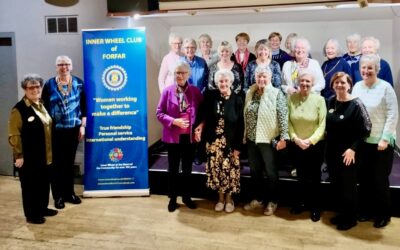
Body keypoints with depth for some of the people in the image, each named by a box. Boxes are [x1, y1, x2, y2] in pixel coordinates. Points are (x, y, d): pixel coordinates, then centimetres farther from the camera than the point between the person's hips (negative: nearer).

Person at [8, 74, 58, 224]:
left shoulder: (42, 106, 11)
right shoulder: (19, 109, -13)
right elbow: (14, 135, -15)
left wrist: (50, 151, 19)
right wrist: (19, 155, -17)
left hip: (45, 156, 7)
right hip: (29, 158, -7)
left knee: (45, 184, 17)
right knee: (30, 186, 5)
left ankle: (43, 208, 34)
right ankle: (31, 214, 17)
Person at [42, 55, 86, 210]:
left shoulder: (78, 83, 3)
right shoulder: (49, 85, -3)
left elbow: (83, 106, 5)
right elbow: (44, 107, 0)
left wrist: (82, 126, 0)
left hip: (73, 129, 2)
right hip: (55, 130, -2)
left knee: (70, 162, 11)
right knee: (57, 163, 2)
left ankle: (69, 192, 24)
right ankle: (58, 196, 14)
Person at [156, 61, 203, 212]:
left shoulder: (195, 91, 0)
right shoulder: (167, 91, -7)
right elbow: (159, 113, -5)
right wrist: (173, 121, -19)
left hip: (190, 136, 2)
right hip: (173, 136, -2)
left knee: (187, 169, 15)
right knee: (173, 169, 10)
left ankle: (186, 197, 30)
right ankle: (172, 198, 24)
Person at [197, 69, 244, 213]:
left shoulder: (237, 99, -6)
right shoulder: (210, 96, -1)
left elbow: (240, 125, -6)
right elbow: (204, 117, 6)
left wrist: (238, 146, -9)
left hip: (230, 143, -2)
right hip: (214, 142, 2)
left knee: (229, 170, 5)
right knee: (216, 170, 9)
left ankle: (229, 198, 26)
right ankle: (221, 197, 27)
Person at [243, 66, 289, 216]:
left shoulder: (277, 94, -8)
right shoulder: (250, 93, 7)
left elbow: (283, 117, -13)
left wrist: (283, 137, -18)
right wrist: (244, 136, 12)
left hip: (268, 139, -5)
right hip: (251, 139, 5)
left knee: (271, 172, 8)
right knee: (254, 171, 14)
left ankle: (272, 201, 22)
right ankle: (258, 199, 30)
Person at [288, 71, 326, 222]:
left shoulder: (319, 99, -10)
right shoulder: (291, 98, -6)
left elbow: (322, 124, -12)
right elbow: (288, 122, -6)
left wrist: (310, 140, -20)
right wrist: (296, 138, -17)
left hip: (315, 145, -2)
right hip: (296, 145, 2)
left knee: (314, 177, 11)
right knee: (301, 176, 17)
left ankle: (315, 207, 27)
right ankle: (301, 202, 36)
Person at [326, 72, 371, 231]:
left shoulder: (356, 104, -14)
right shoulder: (331, 102, 4)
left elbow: (365, 130, -15)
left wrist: (353, 148, -20)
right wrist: (327, 143, 10)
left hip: (348, 153, -6)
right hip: (332, 151, 6)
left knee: (348, 186, 6)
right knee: (335, 184, 15)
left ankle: (350, 218, 22)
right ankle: (341, 213, 32)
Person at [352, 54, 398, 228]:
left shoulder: (385, 87, -10)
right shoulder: (357, 87, 4)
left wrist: (385, 139, -16)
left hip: (381, 142, -4)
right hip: (362, 141, 4)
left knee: (380, 179, 5)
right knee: (364, 178, 12)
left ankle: (383, 214, 22)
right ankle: (367, 210, 28)